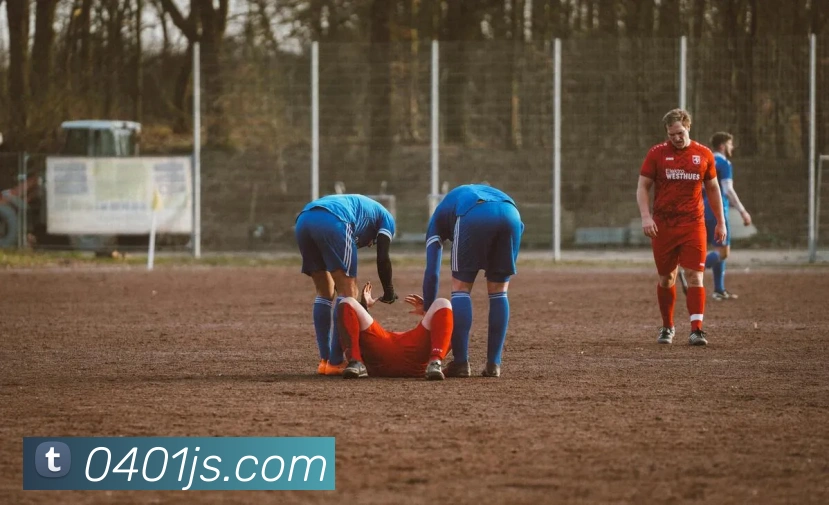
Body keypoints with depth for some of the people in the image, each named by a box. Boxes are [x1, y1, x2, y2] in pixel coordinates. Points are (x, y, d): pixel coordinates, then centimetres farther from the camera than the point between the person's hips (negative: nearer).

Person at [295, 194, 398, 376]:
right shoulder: (386, 218, 28)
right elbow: (382, 259, 12)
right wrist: (389, 293, 25)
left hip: (303, 219, 7)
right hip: (332, 222, -7)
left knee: (324, 293, 19)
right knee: (348, 293, 2)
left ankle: (325, 360, 15)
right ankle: (335, 362, -3)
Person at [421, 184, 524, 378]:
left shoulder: (439, 217, 35)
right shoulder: (483, 193, 47)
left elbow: (432, 273, 27)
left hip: (474, 217, -3)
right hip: (511, 214, 3)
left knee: (461, 288, 12)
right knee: (499, 292, 17)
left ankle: (461, 362, 5)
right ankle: (494, 364, 14)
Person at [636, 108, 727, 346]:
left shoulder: (704, 154, 5)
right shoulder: (656, 154, 1)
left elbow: (713, 189, 15)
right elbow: (642, 187, 3)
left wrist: (720, 222, 14)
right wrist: (646, 217, -11)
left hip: (693, 224, 0)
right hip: (663, 226, 0)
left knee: (695, 276, -11)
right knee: (666, 278, 9)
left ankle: (696, 329, -15)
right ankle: (667, 327, 25)